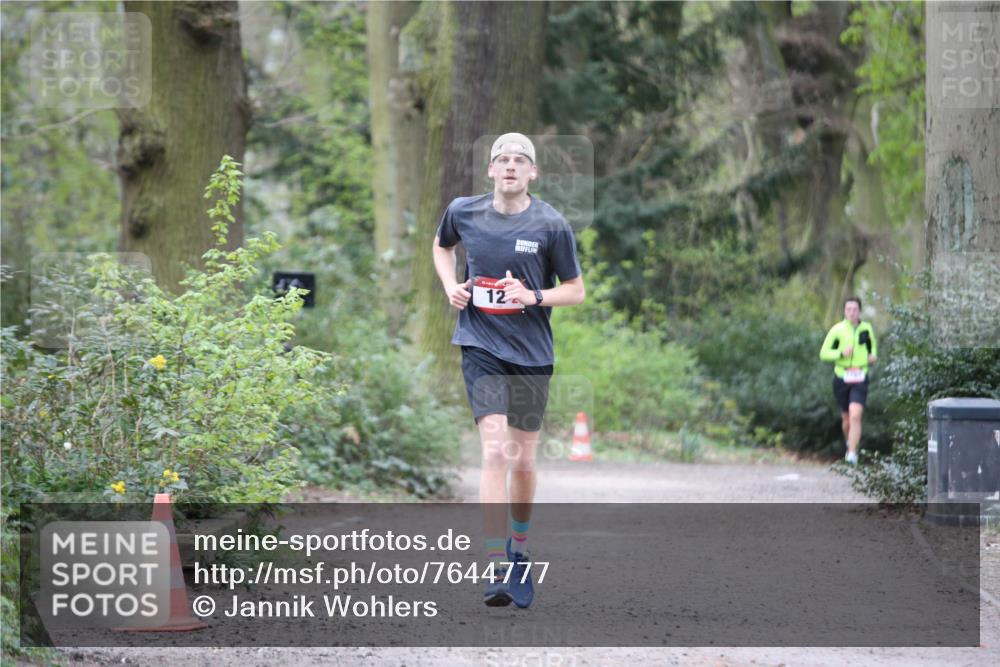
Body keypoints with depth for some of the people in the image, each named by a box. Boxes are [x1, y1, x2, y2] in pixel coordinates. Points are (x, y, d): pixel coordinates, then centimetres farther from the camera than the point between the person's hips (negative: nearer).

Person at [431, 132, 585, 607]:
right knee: (495, 449, -17)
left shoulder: (552, 225, -5)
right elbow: (441, 246, 24)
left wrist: (533, 296, -15)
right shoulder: (462, 212, 0)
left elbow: (576, 290, 2)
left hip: (532, 352, 1)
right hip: (480, 344, -1)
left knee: (523, 461, 9)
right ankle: (497, 572, -20)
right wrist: (450, 286, 6)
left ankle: (518, 553, 34)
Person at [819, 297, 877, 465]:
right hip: (842, 378, 0)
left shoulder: (866, 328, 4)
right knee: (846, 418, 12)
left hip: (860, 379, 0)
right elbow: (824, 353, -4)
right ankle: (850, 443, 42)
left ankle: (852, 455, -18)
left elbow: (873, 345, 25)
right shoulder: (837, 330, -4)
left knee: (855, 416, -17)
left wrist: (873, 355, 3)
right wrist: (841, 353, -20)